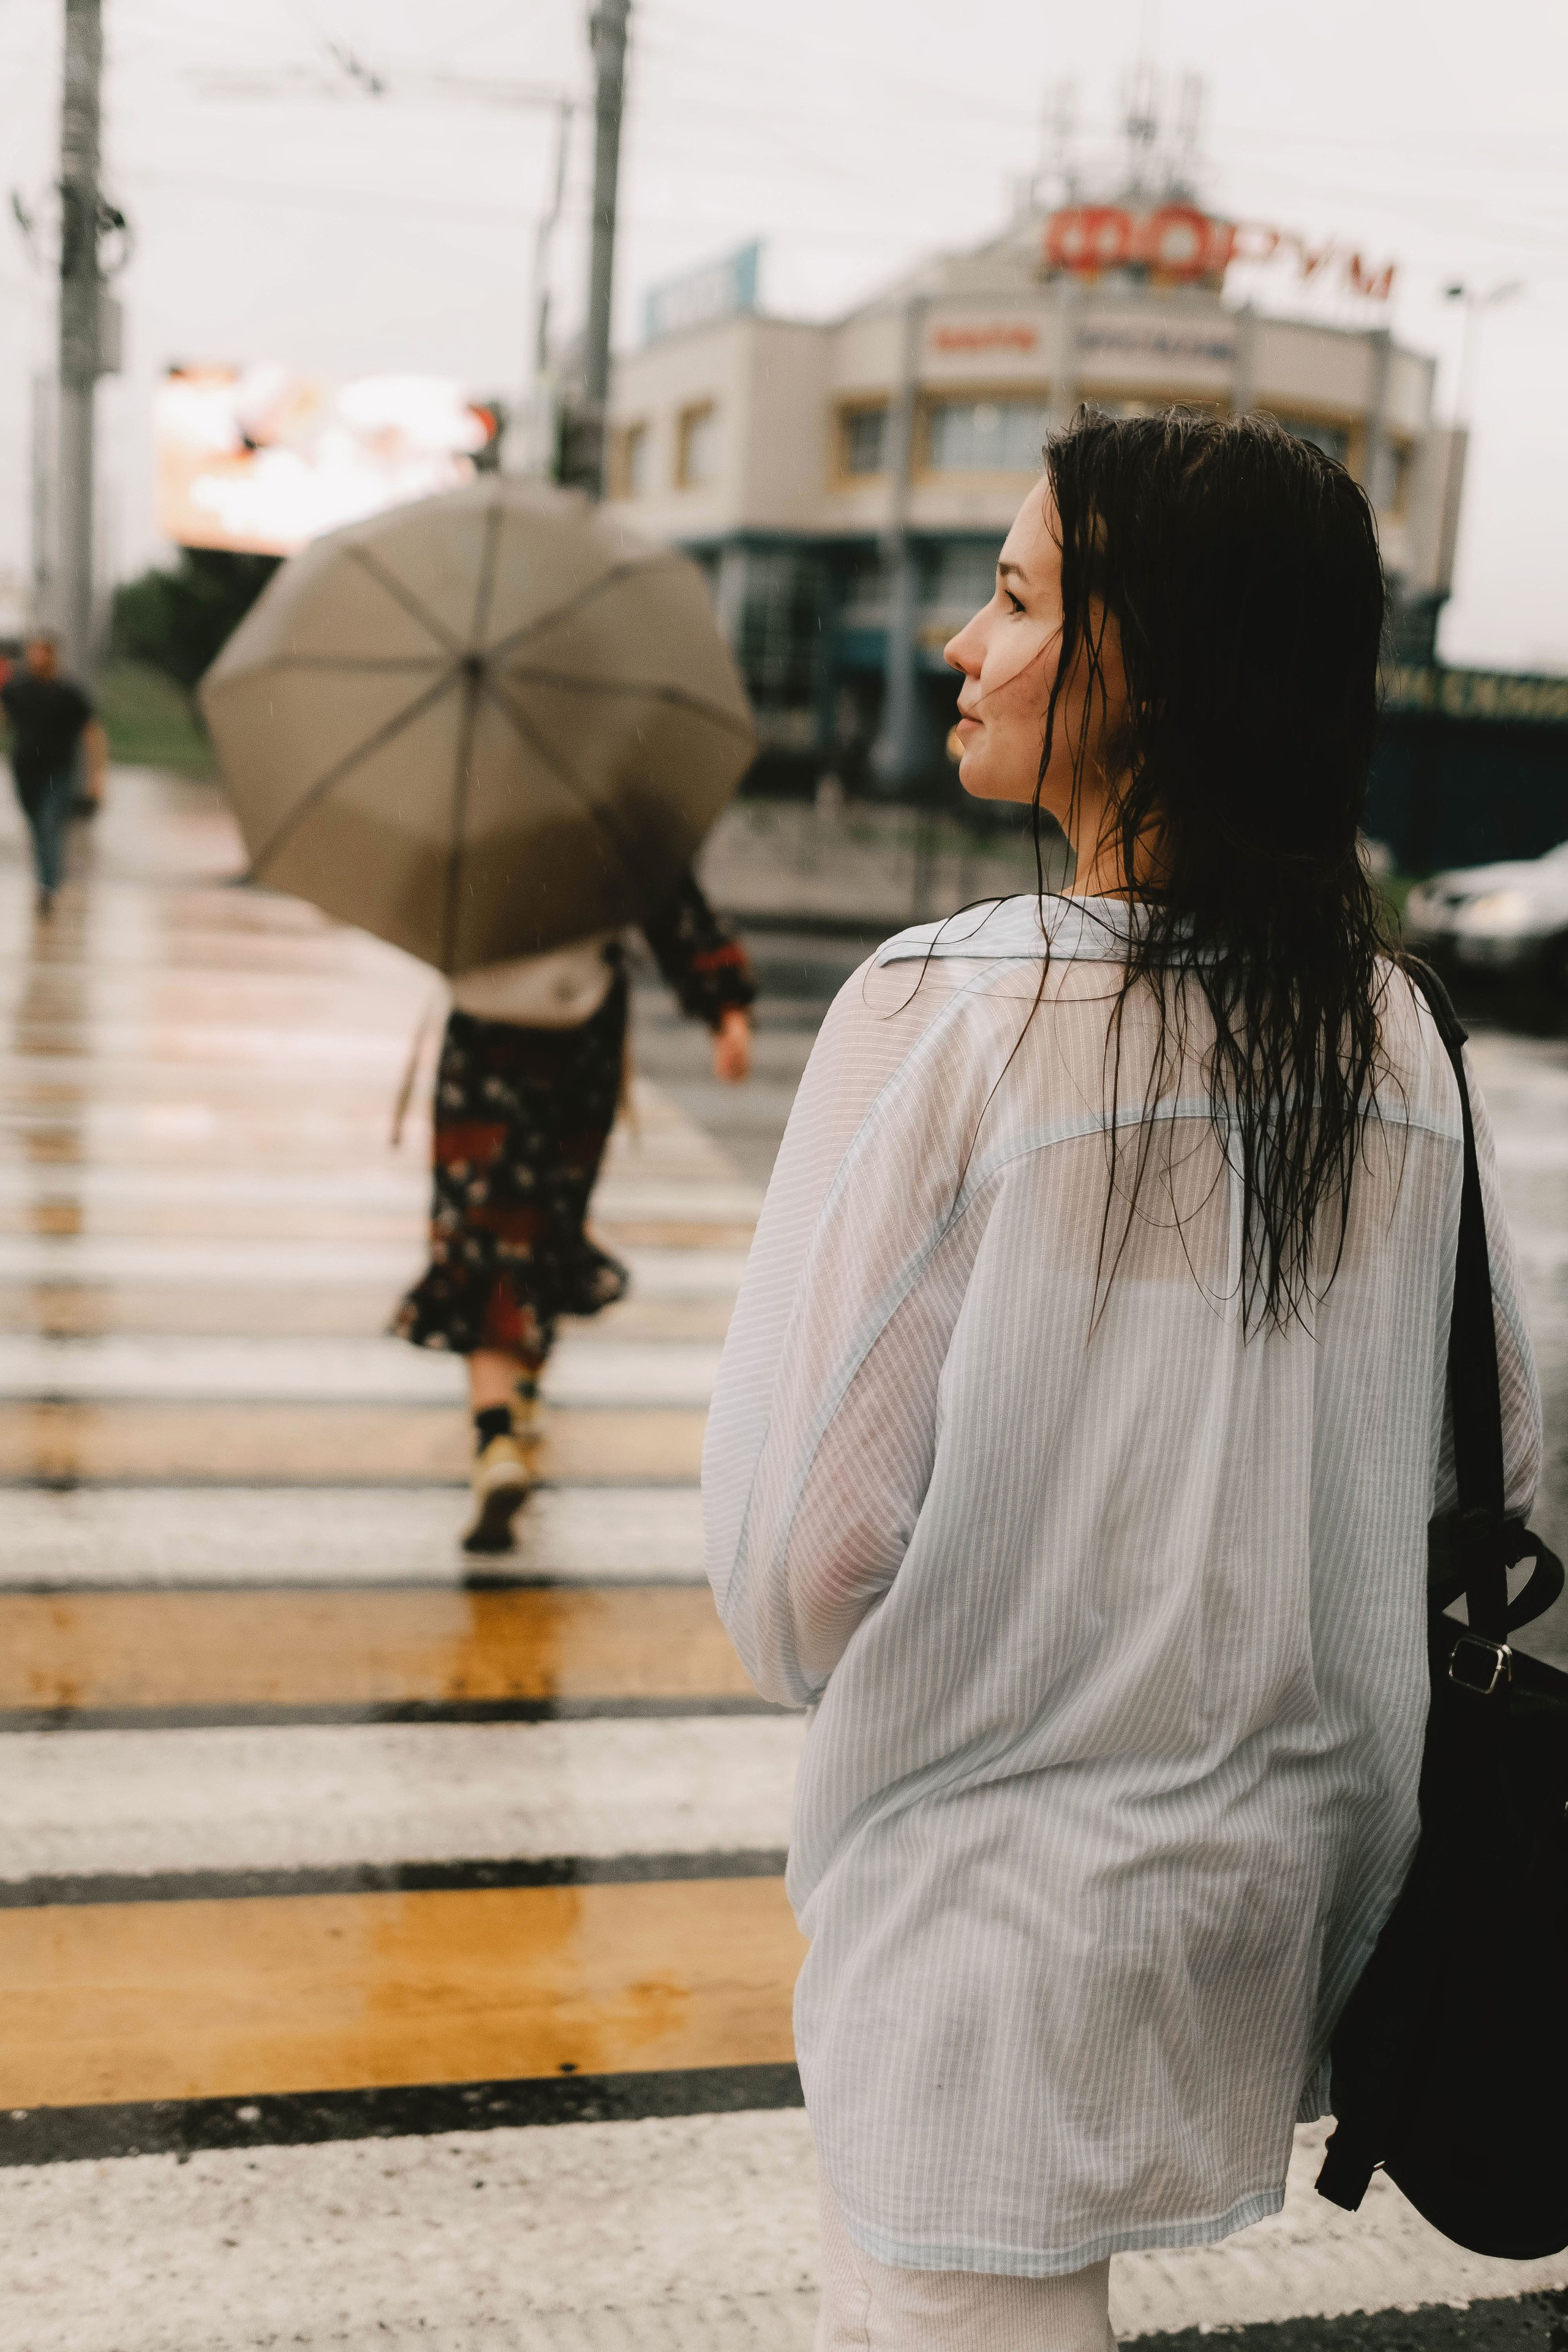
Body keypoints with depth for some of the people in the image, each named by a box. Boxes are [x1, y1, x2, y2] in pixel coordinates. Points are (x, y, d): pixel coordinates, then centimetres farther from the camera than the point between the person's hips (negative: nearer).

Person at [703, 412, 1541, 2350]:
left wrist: (836, 1677, 3)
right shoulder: (1397, 1038, -4)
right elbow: (1490, 1455, 7)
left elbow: (798, 1540, -19)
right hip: (1279, 1878, 6)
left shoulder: (952, 1007, -21)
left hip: (1000, 1914, -6)